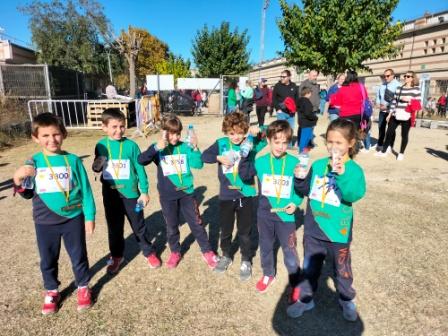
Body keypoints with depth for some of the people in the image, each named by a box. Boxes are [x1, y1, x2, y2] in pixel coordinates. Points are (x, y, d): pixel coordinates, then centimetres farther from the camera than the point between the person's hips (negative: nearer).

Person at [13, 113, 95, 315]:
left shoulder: (73, 160, -8)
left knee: (78, 256, 13)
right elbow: (28, 194, 6)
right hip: (45, 222, 2)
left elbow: (85, 190, -4)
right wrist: (18, 180, -14)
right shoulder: (33, 163, -3)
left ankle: (83, 287, 35)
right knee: (48, 260, 18)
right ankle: (51, 291, 40)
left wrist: (89, 216, -4)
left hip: (73, 219, -2)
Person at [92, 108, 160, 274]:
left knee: (138, 225, 12)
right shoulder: (101, 146, -3)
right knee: (114, 228, 18)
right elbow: (97, 168, 9)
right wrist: (96, 166, -15)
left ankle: (149, 252, 31)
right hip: (110, 195, 3)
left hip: (130, 193, -2)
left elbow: (140, 169, -6)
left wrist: (144, 191, -5)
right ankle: (116, 256, 38)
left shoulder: (131, 145, -11)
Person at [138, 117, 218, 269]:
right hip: (168, 196, 0)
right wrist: (157, 147, -34)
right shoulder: (158, 148, -5)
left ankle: (207, 251, 25)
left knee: (196, 223, 9)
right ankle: (175, 252, 37)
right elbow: (141, 160, -21)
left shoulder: (185, 147, -3)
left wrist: (194, 147, -26)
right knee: (172, 227, 15)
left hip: (187, 193, 0)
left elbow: (198, 164, -11)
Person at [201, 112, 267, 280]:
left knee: (245, 231, 12)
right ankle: (226, 255, 42)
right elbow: (204, 155, -5)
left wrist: (257, 134, -42)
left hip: (246, 195, -1)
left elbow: (263, 142, -23)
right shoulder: (221, 143, -4)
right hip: (226, 196, 2)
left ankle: (246, 260, 32)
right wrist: (219, 158, -20)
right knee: (225, 229, 18)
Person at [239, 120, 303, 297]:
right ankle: (268, 275, 44)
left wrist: (295, 202, -13)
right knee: (265, 247, 20)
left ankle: (296, 283, 29)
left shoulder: (294, 162, -9)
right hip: (264, 214, 3)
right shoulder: (260, 161, -5)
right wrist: (245, 155, -18)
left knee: (290, 251, 8)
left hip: (285, 215, -2)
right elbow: (244, 175, -9)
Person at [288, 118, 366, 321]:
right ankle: (305, 299, 39)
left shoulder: (354, 170, -12)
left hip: (337, 232, -3)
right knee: (310, 267, 19)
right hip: (313, 229, 4)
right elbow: (305, 191, 9)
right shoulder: (318, 165, 0)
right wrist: (299, 179, -10)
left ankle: (346, 300, 44)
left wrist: (342, 173, -38)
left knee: (342, 269, 19)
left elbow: (354, 195, -28)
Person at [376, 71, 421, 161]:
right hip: (396, 115, 4)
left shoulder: (416, 89, 0)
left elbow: (419, 103, -3)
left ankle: (401, 153, 18)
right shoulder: (399, 88, 11)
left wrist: (409, 99, -18)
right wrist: (390, 114, 10)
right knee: (389, 132, 4)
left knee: (404, 135, 5)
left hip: (407, 116, -3)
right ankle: (384, 151, 16)